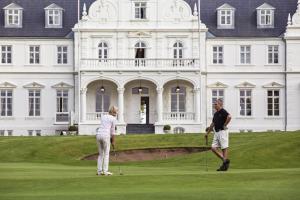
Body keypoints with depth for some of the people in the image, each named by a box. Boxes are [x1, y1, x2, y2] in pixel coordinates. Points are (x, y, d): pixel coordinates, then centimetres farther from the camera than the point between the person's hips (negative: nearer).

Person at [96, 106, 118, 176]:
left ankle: (99, 171, 10)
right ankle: (105, 171, -1)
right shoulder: (113, 119, 2)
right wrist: (113, 142, 9)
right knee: (106, 154, 3)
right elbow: (113, 131, 3)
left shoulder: (103, 117, 19)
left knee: (101, 154, 14)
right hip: (105, 135, -6)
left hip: (98, 135, 6)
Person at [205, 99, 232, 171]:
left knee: (224, 148, -5)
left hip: (222, 131, -9)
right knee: (213, 148, 4)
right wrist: (207, 133, 27)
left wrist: (224, 125, -20)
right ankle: (224, 160, 11)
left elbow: (229, 117, -30)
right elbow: (212, 124, 26)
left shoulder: (223, 112, -10)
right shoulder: (215, 114, 18)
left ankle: (226, 161, 0)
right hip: (216, 132, 9)